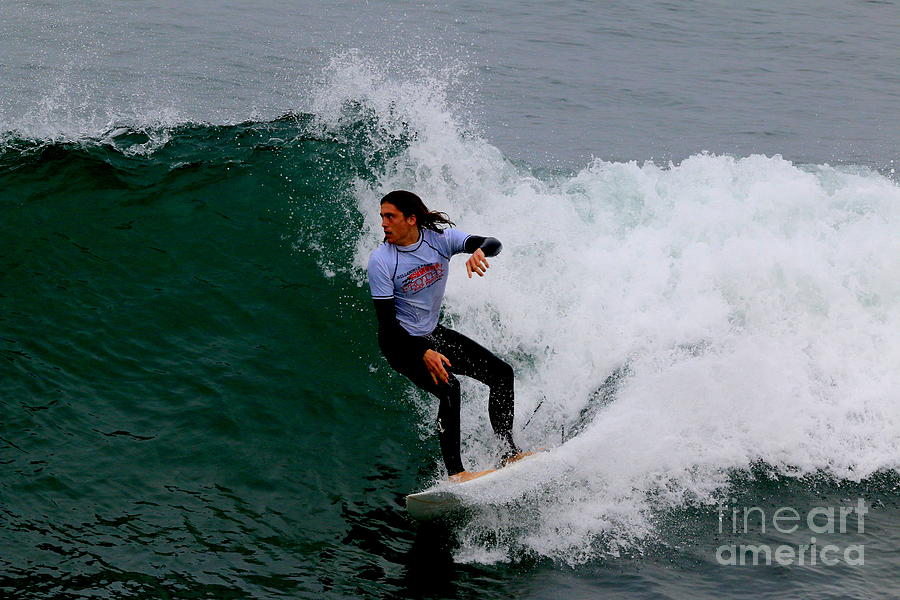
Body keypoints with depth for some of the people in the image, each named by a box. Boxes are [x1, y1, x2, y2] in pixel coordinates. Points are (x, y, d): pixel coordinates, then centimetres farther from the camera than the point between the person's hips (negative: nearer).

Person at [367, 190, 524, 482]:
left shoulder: (439, 237, -10)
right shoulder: (380, 261, -20)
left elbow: (493, 244, -17)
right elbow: (387, 322, -21)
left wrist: (479, 251, -42)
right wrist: (425, 353, -31)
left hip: (433, 334, 6)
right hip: (401, 342, -6)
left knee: (502, 374, 1)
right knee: (448, 386, -29)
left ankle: (509, 452, 11)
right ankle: (455, 471, -23)